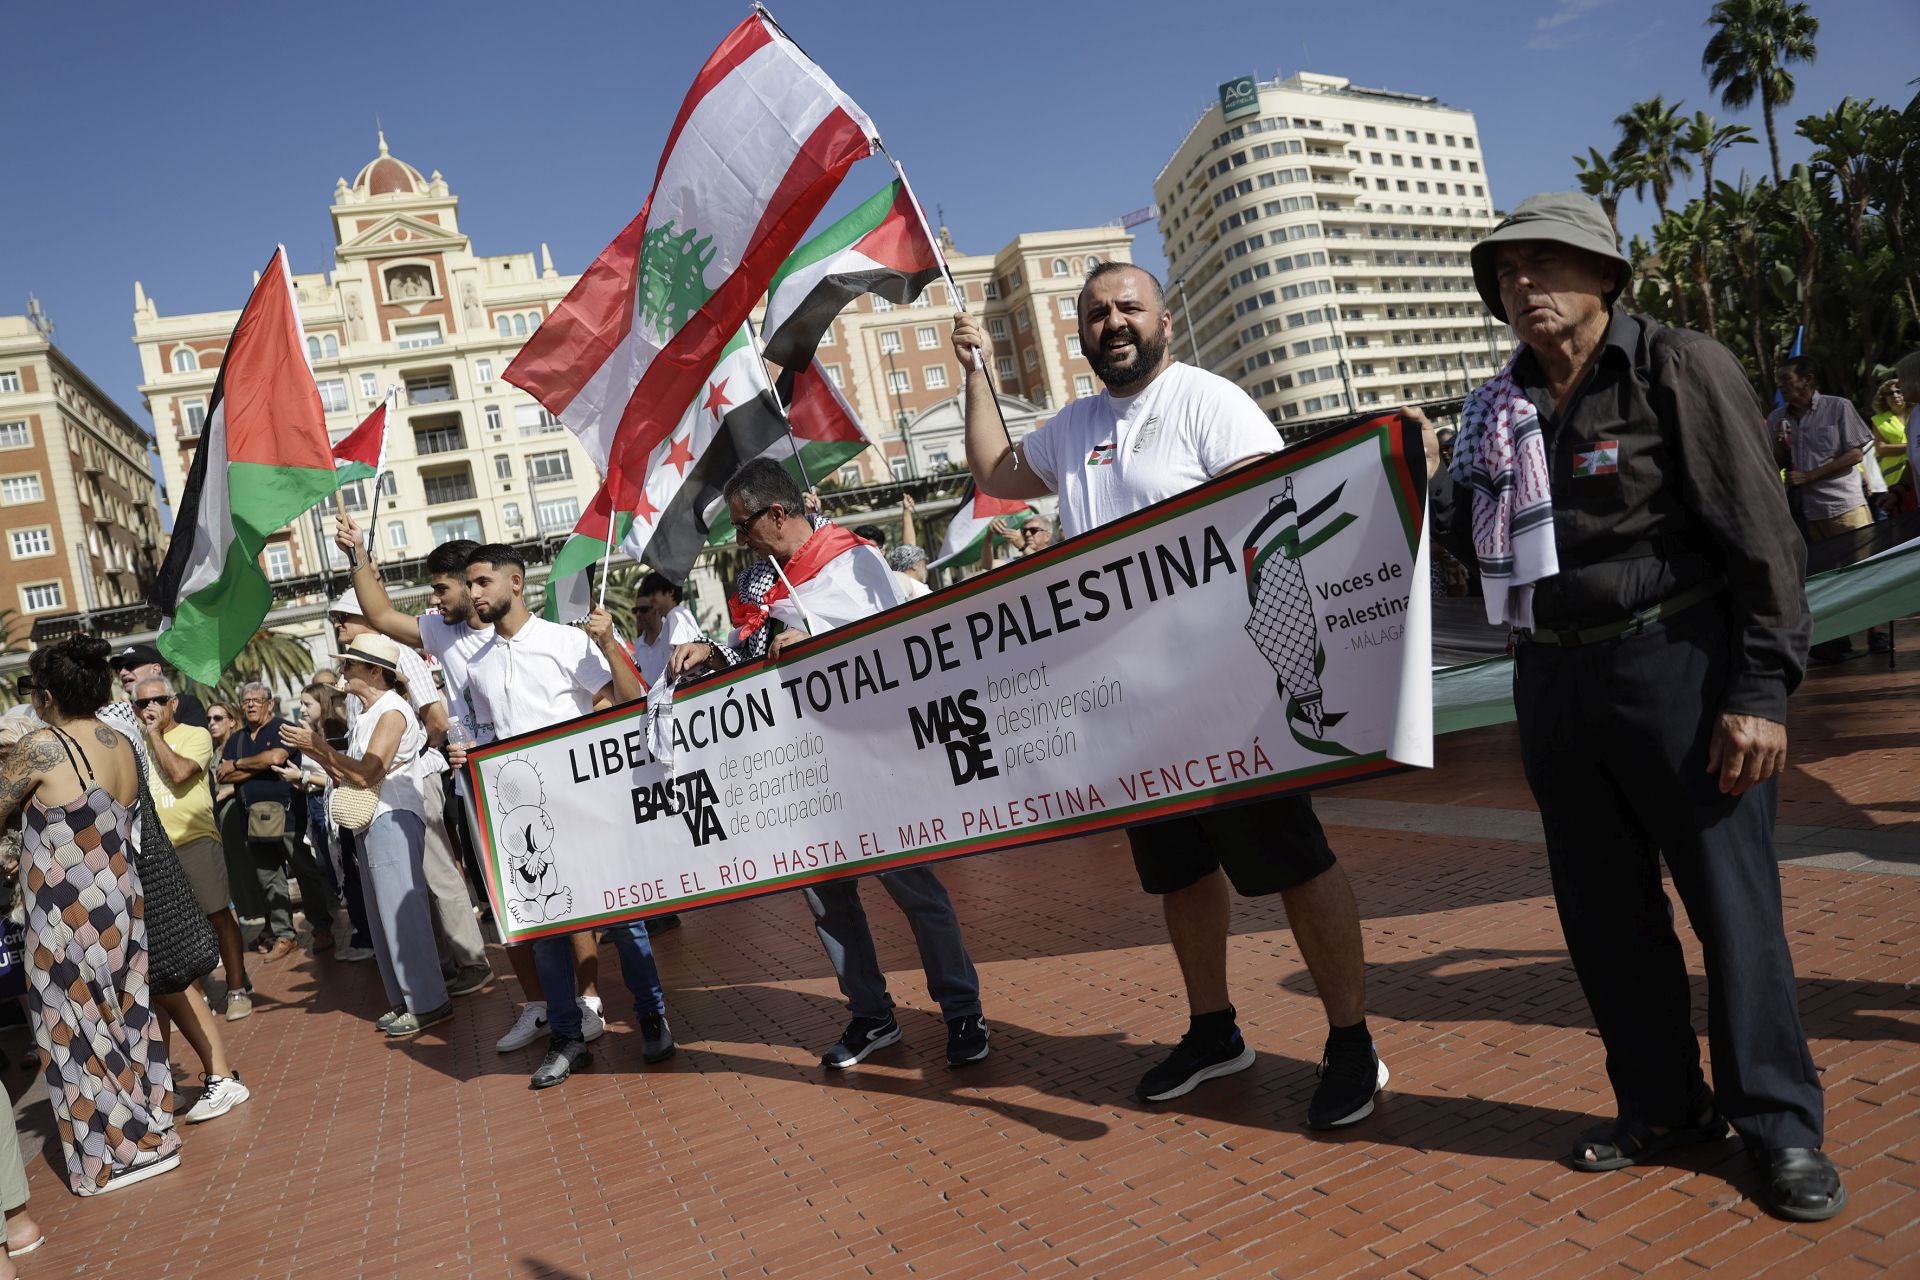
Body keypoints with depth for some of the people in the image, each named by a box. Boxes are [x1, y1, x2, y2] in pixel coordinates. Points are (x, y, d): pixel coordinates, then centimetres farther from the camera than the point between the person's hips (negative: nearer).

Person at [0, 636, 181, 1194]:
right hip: (121, 902, 7)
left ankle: (111, 1156, 18)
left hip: (68, 915, -7)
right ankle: (150, 1132, 28)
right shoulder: (123, 745, 3)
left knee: (78, 1033, 8)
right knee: (126, 1018, 17)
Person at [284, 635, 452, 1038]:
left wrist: (317, 745, -14)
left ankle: (428, 1002, -2)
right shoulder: (368, 715, 16)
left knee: (402, 911, -8)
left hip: (393, 820, -10)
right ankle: (405, 1002, 19)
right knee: (384, 916, 12)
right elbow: (350, 774, 14)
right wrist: (313, 751, 5)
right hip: (371, 823, 10)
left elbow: (367, 773, -19)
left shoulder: (392, 710, -11)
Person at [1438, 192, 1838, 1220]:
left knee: (1732, 900, 2)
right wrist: (1476, 501, -3)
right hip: (1555, 679, 6)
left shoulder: (1681, 369, -6)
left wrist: (1763, 688, -15)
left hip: (1676, 664, -5)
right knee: (1604, 911, 12)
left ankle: (1781, 1127, 20)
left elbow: (1761, 536, -10)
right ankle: (1663, 1106, 29)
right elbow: (1482, 551, 18)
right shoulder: (1505, 405, 10)